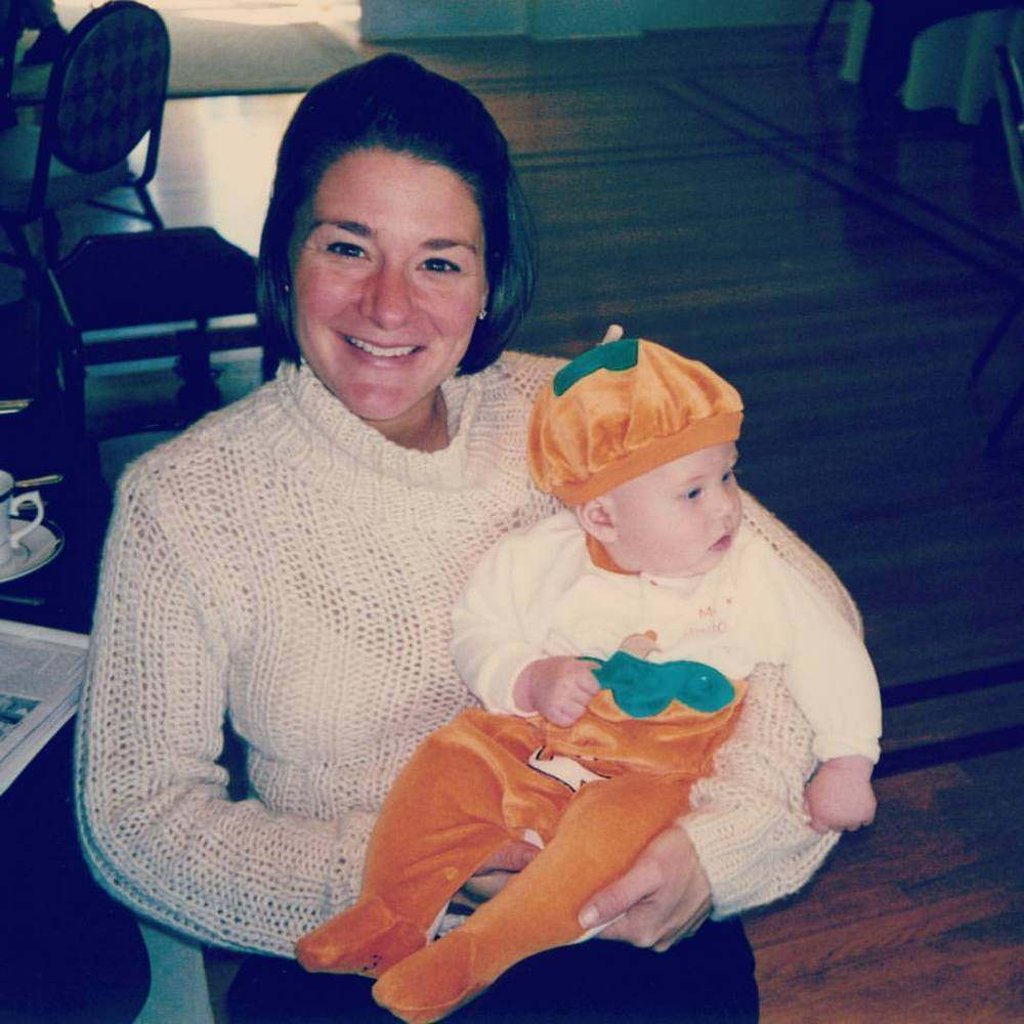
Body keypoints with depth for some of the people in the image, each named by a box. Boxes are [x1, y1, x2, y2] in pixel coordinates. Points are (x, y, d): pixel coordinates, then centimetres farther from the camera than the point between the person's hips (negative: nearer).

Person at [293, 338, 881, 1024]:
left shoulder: (751, 576, -7)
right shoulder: (543, 561, -8)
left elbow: (828, 652, 1)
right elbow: (479, 633, 1)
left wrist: (847, 763, -3)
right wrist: (532, 682, -18)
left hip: (651, 775, -2)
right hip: (528, 750, 2)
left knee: (623, 821, -32)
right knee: (449, 763, -19)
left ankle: (477, 952, -27)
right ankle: (390, 920, -6)